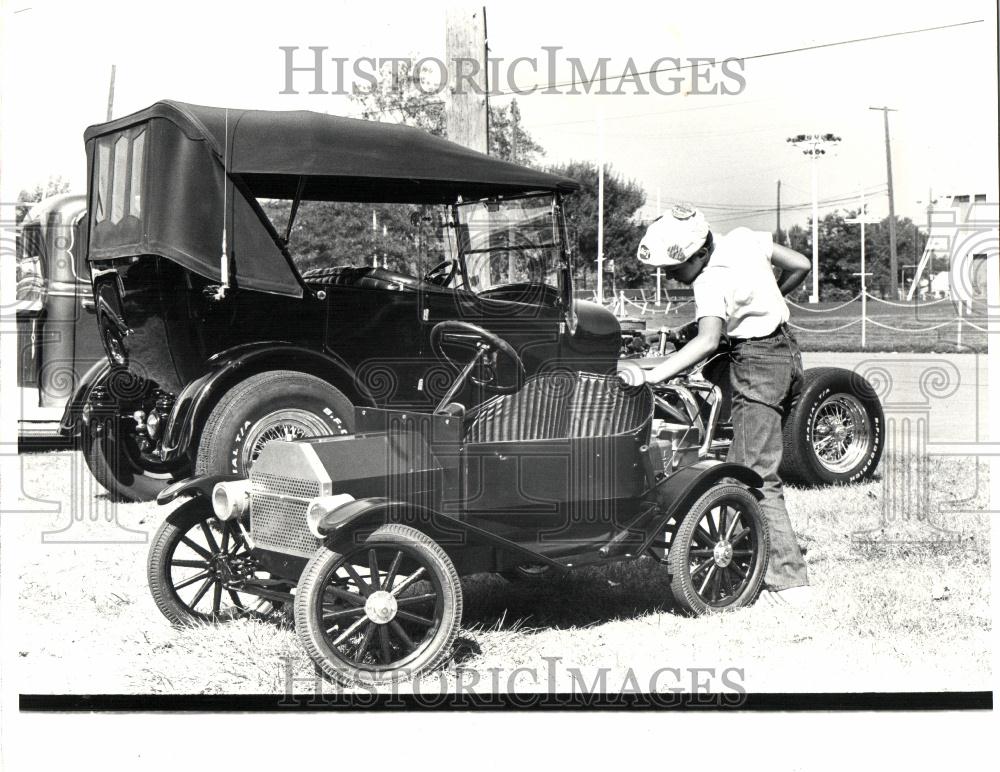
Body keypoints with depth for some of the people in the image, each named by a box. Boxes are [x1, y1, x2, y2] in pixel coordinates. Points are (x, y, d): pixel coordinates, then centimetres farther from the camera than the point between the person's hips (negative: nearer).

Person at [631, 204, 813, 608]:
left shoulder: (712, 282, -20)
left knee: (758, 478, -8)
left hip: (757, 365, -9)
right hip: (787, 352, 9)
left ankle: (788, 583, -10)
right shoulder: (743, 238, 3)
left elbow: (708, 340, -34)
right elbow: (801, 264, 11)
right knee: (741, 467, 13)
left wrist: (654, 375, -39)